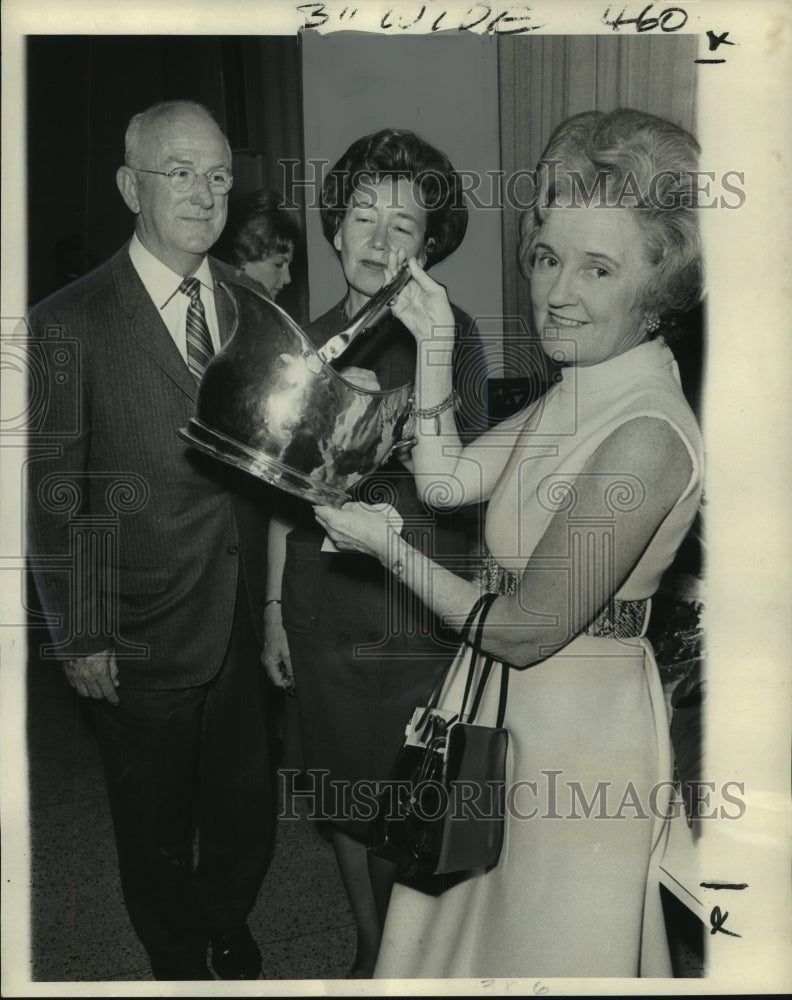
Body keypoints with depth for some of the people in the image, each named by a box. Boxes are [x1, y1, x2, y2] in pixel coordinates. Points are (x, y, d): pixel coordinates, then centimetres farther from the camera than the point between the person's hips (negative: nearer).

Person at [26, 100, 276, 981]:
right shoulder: (68, 324, -13)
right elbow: (53, 498, -9)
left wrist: (280, 598, 2)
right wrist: (80, 638, -7)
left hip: (246, 629, 4)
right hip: (141, 641, -3)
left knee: (246, 816, 21)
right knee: (156, 833, 18)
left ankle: (229, 934, 51)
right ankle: (179, 964, 46)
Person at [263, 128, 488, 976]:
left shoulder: (452, 336, -6)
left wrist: (390, 414, -30)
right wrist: (274, 607, 10)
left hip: (420, 607, -4)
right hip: (323, 601, 4)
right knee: (345, 792, 15)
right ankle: (369, 951, 38)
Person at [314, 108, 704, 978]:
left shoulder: (644, 436, -29)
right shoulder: (578, 392, -1)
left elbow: (526, 631, -25)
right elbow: (445, 477, 0)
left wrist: (388, 546, -14)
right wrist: (434, 343, -7)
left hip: (576, 733, -8)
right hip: (514, 710, 9)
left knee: (545, 948, 19)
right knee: (471, 926, 29)